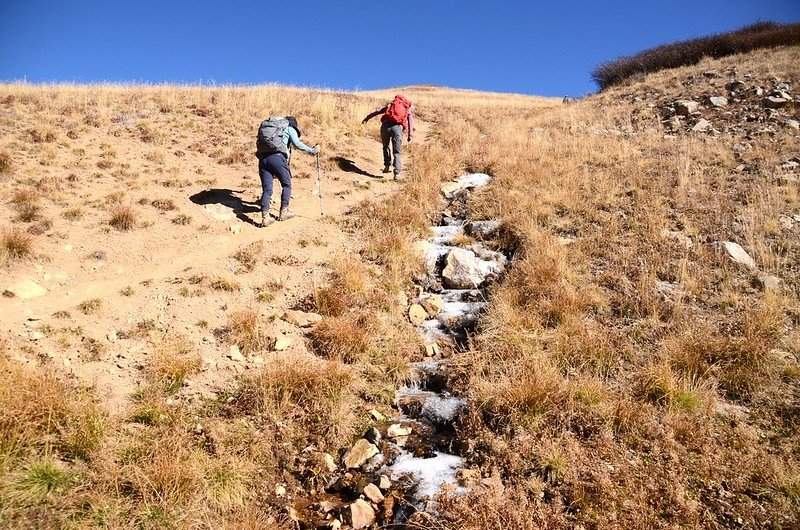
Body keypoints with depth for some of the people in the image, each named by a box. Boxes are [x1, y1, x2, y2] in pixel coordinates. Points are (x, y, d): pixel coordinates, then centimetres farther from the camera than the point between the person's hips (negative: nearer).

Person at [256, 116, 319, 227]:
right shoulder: (290, 128, 15)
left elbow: (258, 143, 28)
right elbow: (297, 143, -3)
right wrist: (312, 151, 5)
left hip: (263, 158, 5)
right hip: (277, 157, -5)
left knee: (266, 189, 4)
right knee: (287, 185, 15)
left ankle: (265, 217, -6)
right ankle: (283, 212, 16)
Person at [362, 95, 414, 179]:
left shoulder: (391, 105, 31)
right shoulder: (409, 110, 25)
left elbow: (378, 111, 24)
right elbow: (410, 123, 7)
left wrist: (367, 118, 28)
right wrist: (410, 135, -2)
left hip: (386, 125, 2)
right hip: (397, 127, -2)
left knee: (385, 147, 26)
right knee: (396, 152, 6)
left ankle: (387, 166, 20)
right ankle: (397, 172, -7)